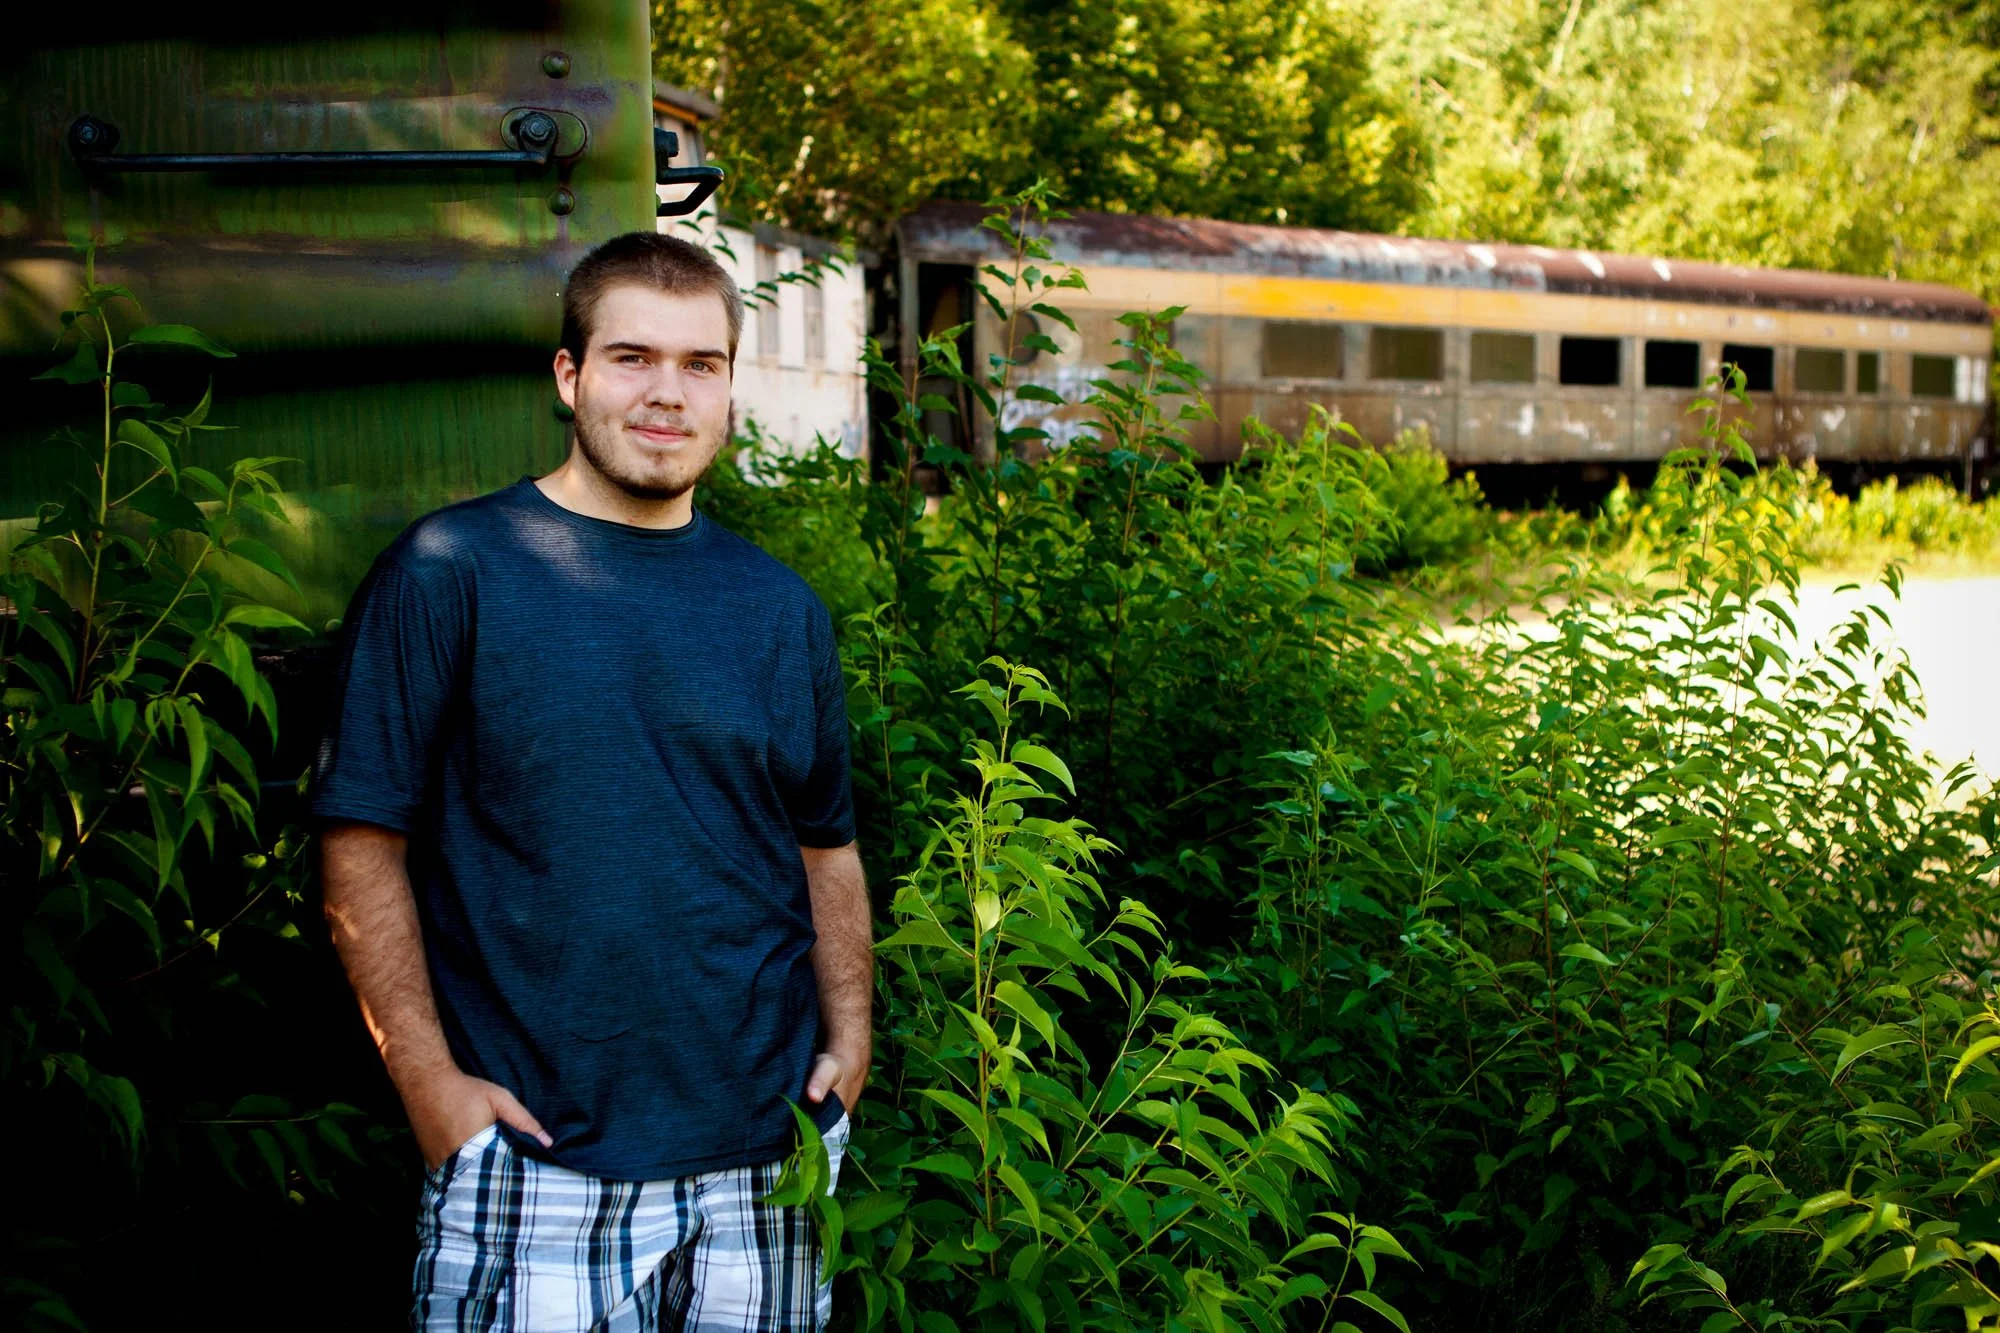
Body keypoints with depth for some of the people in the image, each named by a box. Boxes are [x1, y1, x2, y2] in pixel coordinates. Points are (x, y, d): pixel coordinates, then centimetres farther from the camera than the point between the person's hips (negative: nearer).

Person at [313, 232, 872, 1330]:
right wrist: (428, 1081, -10)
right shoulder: (452, 571, -4)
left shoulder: (780, 609, 10)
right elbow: (361, 842, -6)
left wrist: (848, 1044, 4)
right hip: (531, 1159, -4)